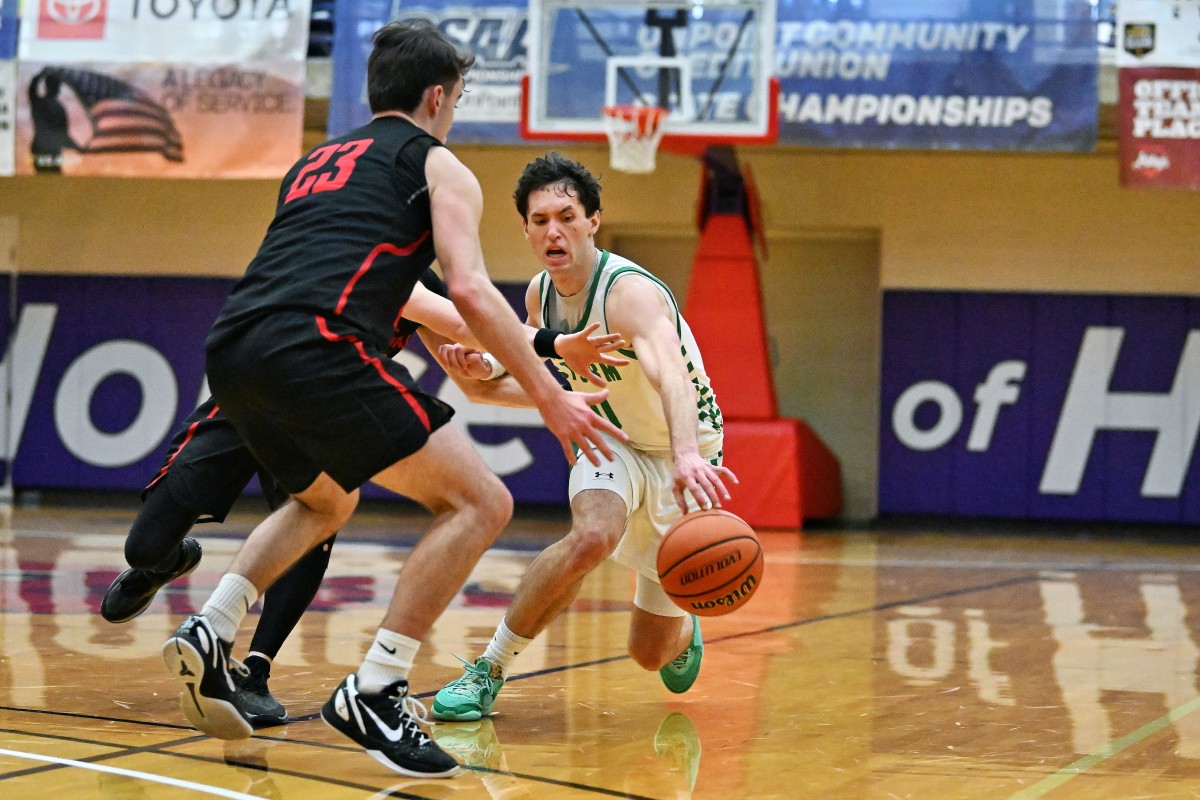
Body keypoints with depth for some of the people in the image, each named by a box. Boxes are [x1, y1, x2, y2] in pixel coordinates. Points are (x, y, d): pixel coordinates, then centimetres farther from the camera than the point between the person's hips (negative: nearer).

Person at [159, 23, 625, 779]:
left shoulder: (317, 161, 34)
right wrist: (549, 396, 1)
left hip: (232, 349, 8)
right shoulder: (439, 166, 14)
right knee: (481, 502, 0)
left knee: (327, 501, 34)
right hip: (316, 347, -8)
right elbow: (471, 289, -1)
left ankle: (211, 632, 15)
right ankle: (374, 693, -8)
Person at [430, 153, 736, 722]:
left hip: (683, 452, -4)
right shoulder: (540, 293, -10)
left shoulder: (629, 292, -33)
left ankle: (682, 631, 45)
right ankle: (488, 671, -19)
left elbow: (670, 375, -52)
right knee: (593, 536, -34)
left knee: (651, 653, 5)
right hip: (613, 443, 4)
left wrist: (687, 456, -73)